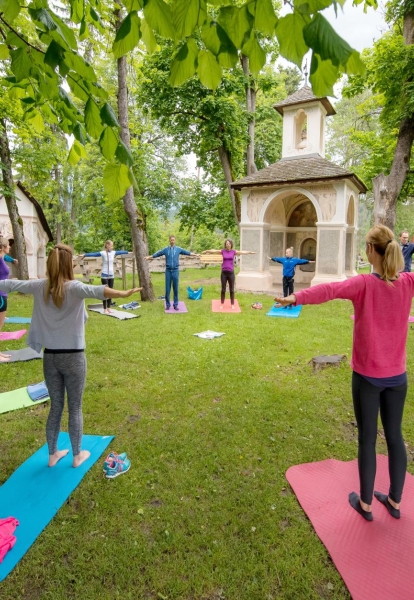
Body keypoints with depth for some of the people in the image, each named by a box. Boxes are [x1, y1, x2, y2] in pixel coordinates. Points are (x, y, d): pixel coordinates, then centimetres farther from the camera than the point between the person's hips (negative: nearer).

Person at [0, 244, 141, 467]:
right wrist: (122, 294, -55)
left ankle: (52, 454, 34)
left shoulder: (40, 286, -2)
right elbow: (95, 291, -40)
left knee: (55, 407, 19)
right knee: (75, 408, 11)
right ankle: (77, 455, 27)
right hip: (73, 356, -4)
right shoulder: (74, 287, -18)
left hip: (50, 356, 5)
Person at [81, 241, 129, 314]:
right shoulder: (103, 253, -12)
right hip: (104, 275, -6)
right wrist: (84, 255, -38)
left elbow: (121, 252, 20)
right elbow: (93, 254, -25)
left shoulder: (113, 252, 4)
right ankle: (105, 309, 6)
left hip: (111, 275, 6)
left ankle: (108, 308, 19)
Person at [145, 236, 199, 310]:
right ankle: (168, 304, 10)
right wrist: (149, 257, 9)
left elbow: (187, 252, 2)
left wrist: (195, 255, -7)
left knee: (175, 288, 2)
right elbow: (156, 254, 10)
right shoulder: (165, 249, 5)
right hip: (168, 271, 0)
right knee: (167, 288, 1)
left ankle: (175, 304, 9)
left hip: (175, 270, 0)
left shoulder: (178, 249, 5)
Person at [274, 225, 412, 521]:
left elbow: (332, 289, -39)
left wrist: (296, 297, -50)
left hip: (368, 376, -4)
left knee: (367, 439, 9)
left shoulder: (364, 284, -19)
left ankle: (365, 503, 27)